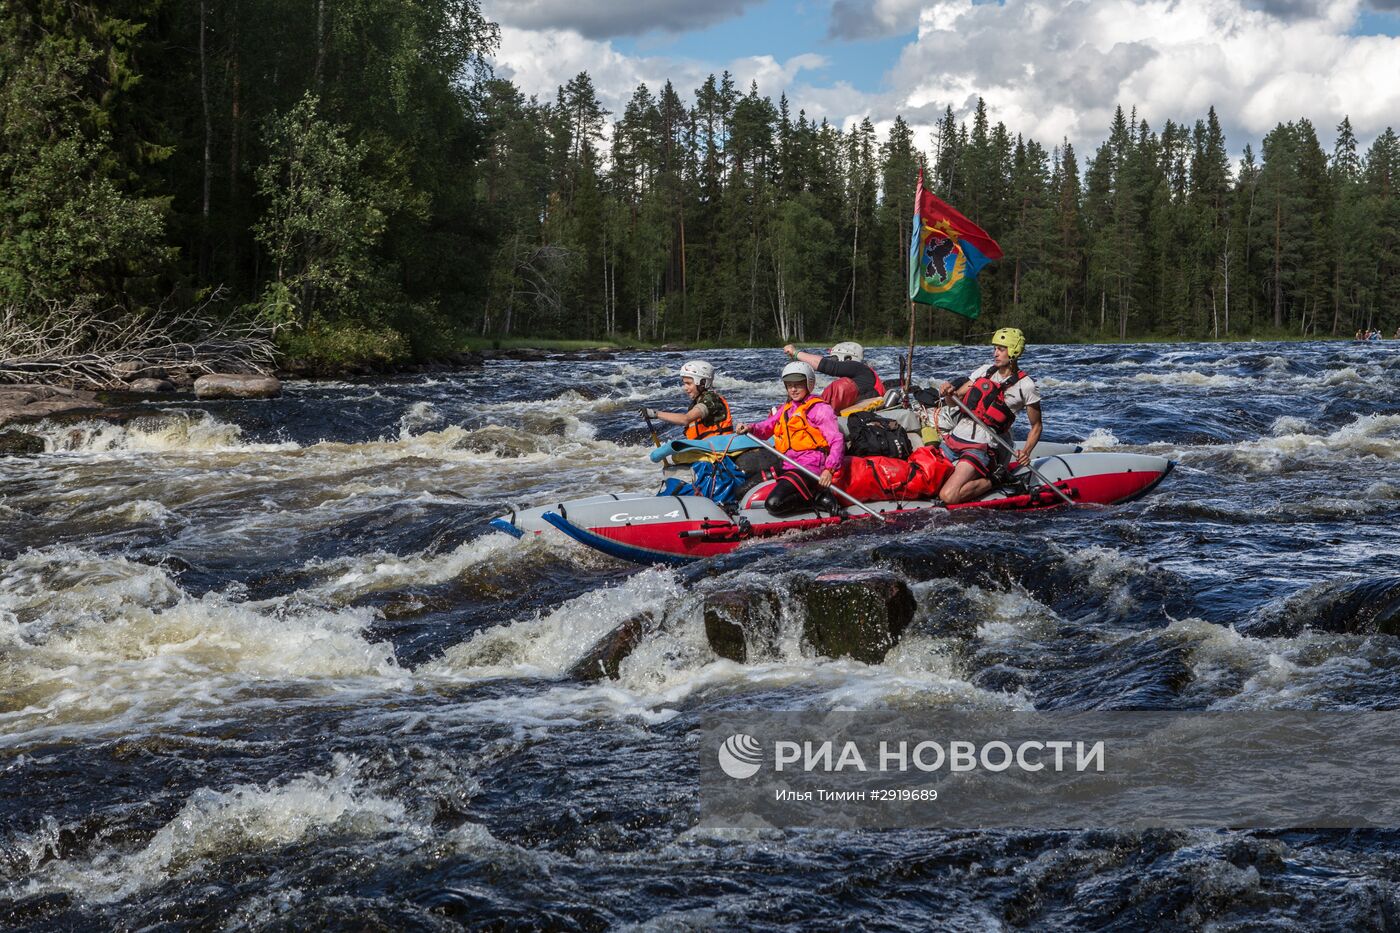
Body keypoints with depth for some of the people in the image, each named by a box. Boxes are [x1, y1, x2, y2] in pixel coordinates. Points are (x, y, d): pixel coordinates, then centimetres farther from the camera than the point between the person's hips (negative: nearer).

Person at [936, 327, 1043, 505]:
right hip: (953, 439, 6)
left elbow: (1036, 426, 6)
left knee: (948, 496, -25)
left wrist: (1026, 452, -10)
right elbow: (954, 401, 17)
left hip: (980, 449, -6)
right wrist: (949, 392, -7)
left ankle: (992, 481, 0)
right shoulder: (984, 371, 14)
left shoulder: (1025, 386, -2)